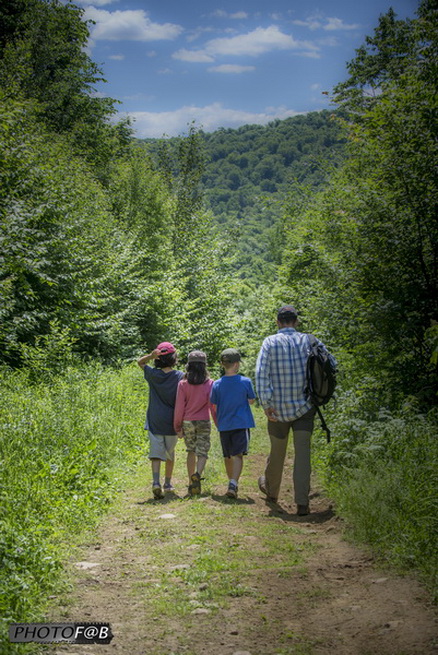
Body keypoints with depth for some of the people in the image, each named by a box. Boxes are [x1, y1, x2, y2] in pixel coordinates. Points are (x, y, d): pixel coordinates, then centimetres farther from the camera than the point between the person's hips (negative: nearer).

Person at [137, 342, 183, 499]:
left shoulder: (153, 374, -4)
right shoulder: (180, 376, -5)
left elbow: (140, 362, 14)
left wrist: (151, 356, -7)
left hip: (155, 421, 0)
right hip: (171, 422, 0)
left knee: (156, 453, -5)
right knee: (170, 453, 18)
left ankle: (156, 482, -24)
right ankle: (168, 483, 28)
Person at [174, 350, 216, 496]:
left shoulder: (183, 384, -5)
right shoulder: (209, 383, -6)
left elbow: (179, 407, -3)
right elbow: (213, 406, -5)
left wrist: (178, 427, 5)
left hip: (187, 423, 1)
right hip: (204, 423, -1)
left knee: (191, 451, 17)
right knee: (202, 453, 2)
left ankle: (191, 482, 14)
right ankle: (197, 474, -26)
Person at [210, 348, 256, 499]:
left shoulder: (217, 384, -2)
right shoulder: (245, 382, -8)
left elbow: (213, 406, 5)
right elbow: (251, 401, 3)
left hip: (224, 425, 3)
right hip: (241, 424, -3)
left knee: (228, 456, 16)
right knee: (237, 455, -6)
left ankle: (232, 483, 30)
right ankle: (233, 484, -25)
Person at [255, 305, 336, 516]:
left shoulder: (270, 342, -5)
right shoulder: (308, 341, 0)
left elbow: (261, 374, -14)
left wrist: (266, 404, -11)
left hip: (279, 409, 0)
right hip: (304, 406, 0)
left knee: (277, 452, 16)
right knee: (302, 452, 0)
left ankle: (271, 490, 39)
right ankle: (302, 502, -7)